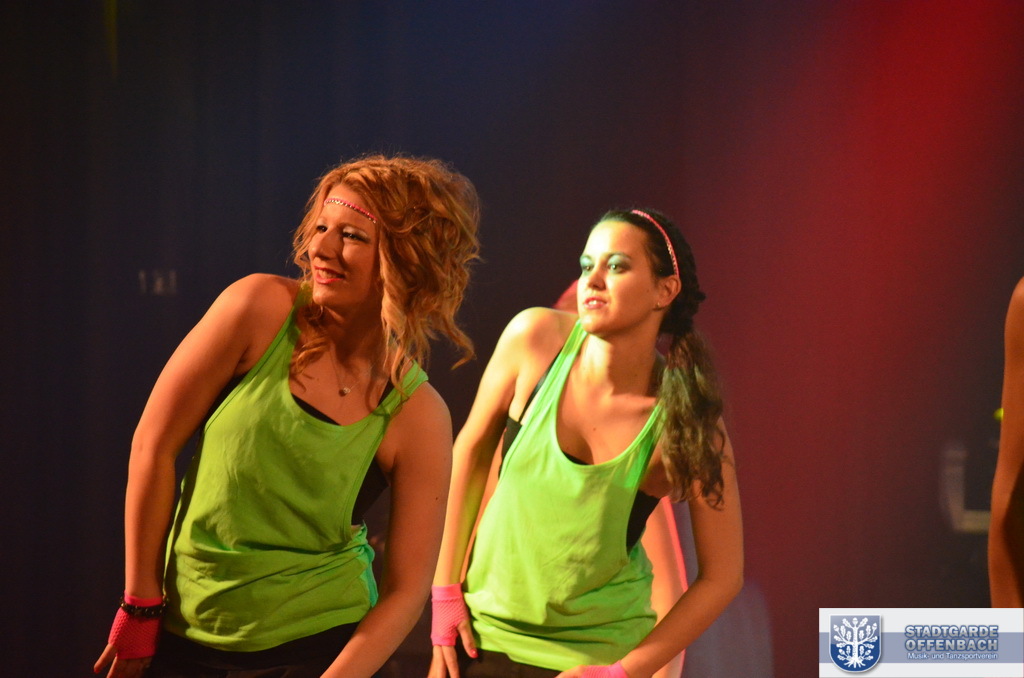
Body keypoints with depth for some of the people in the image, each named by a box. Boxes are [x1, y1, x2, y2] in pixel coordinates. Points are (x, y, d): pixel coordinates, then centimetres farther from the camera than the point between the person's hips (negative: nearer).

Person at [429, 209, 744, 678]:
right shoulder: (535, 337, -14)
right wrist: (446, 588, -1)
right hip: (485, 627, 2)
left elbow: (722, 577, -10)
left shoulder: (687, 423, -17)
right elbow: (473, 449, 0)